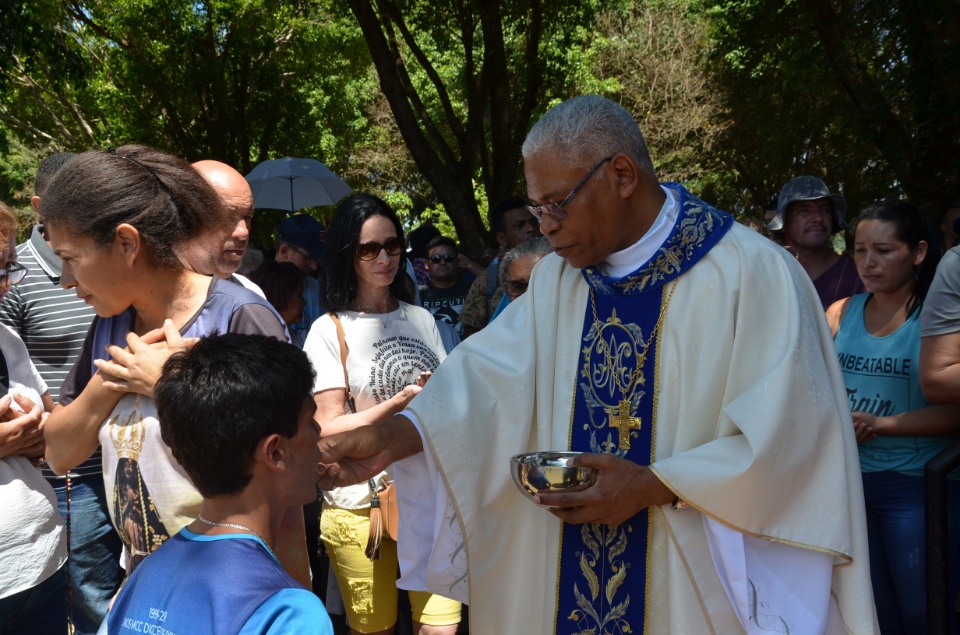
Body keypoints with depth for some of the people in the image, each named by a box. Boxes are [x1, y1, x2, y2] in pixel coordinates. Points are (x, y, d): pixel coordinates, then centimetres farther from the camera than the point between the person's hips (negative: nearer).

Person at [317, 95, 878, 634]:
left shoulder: (754, 275, -14)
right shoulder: (557, 278, 6)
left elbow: (791, 434, -17)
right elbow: (490, 378, -4)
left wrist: (651, 487, -21)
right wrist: (393, 439, -19)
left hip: (699, 588, -4)